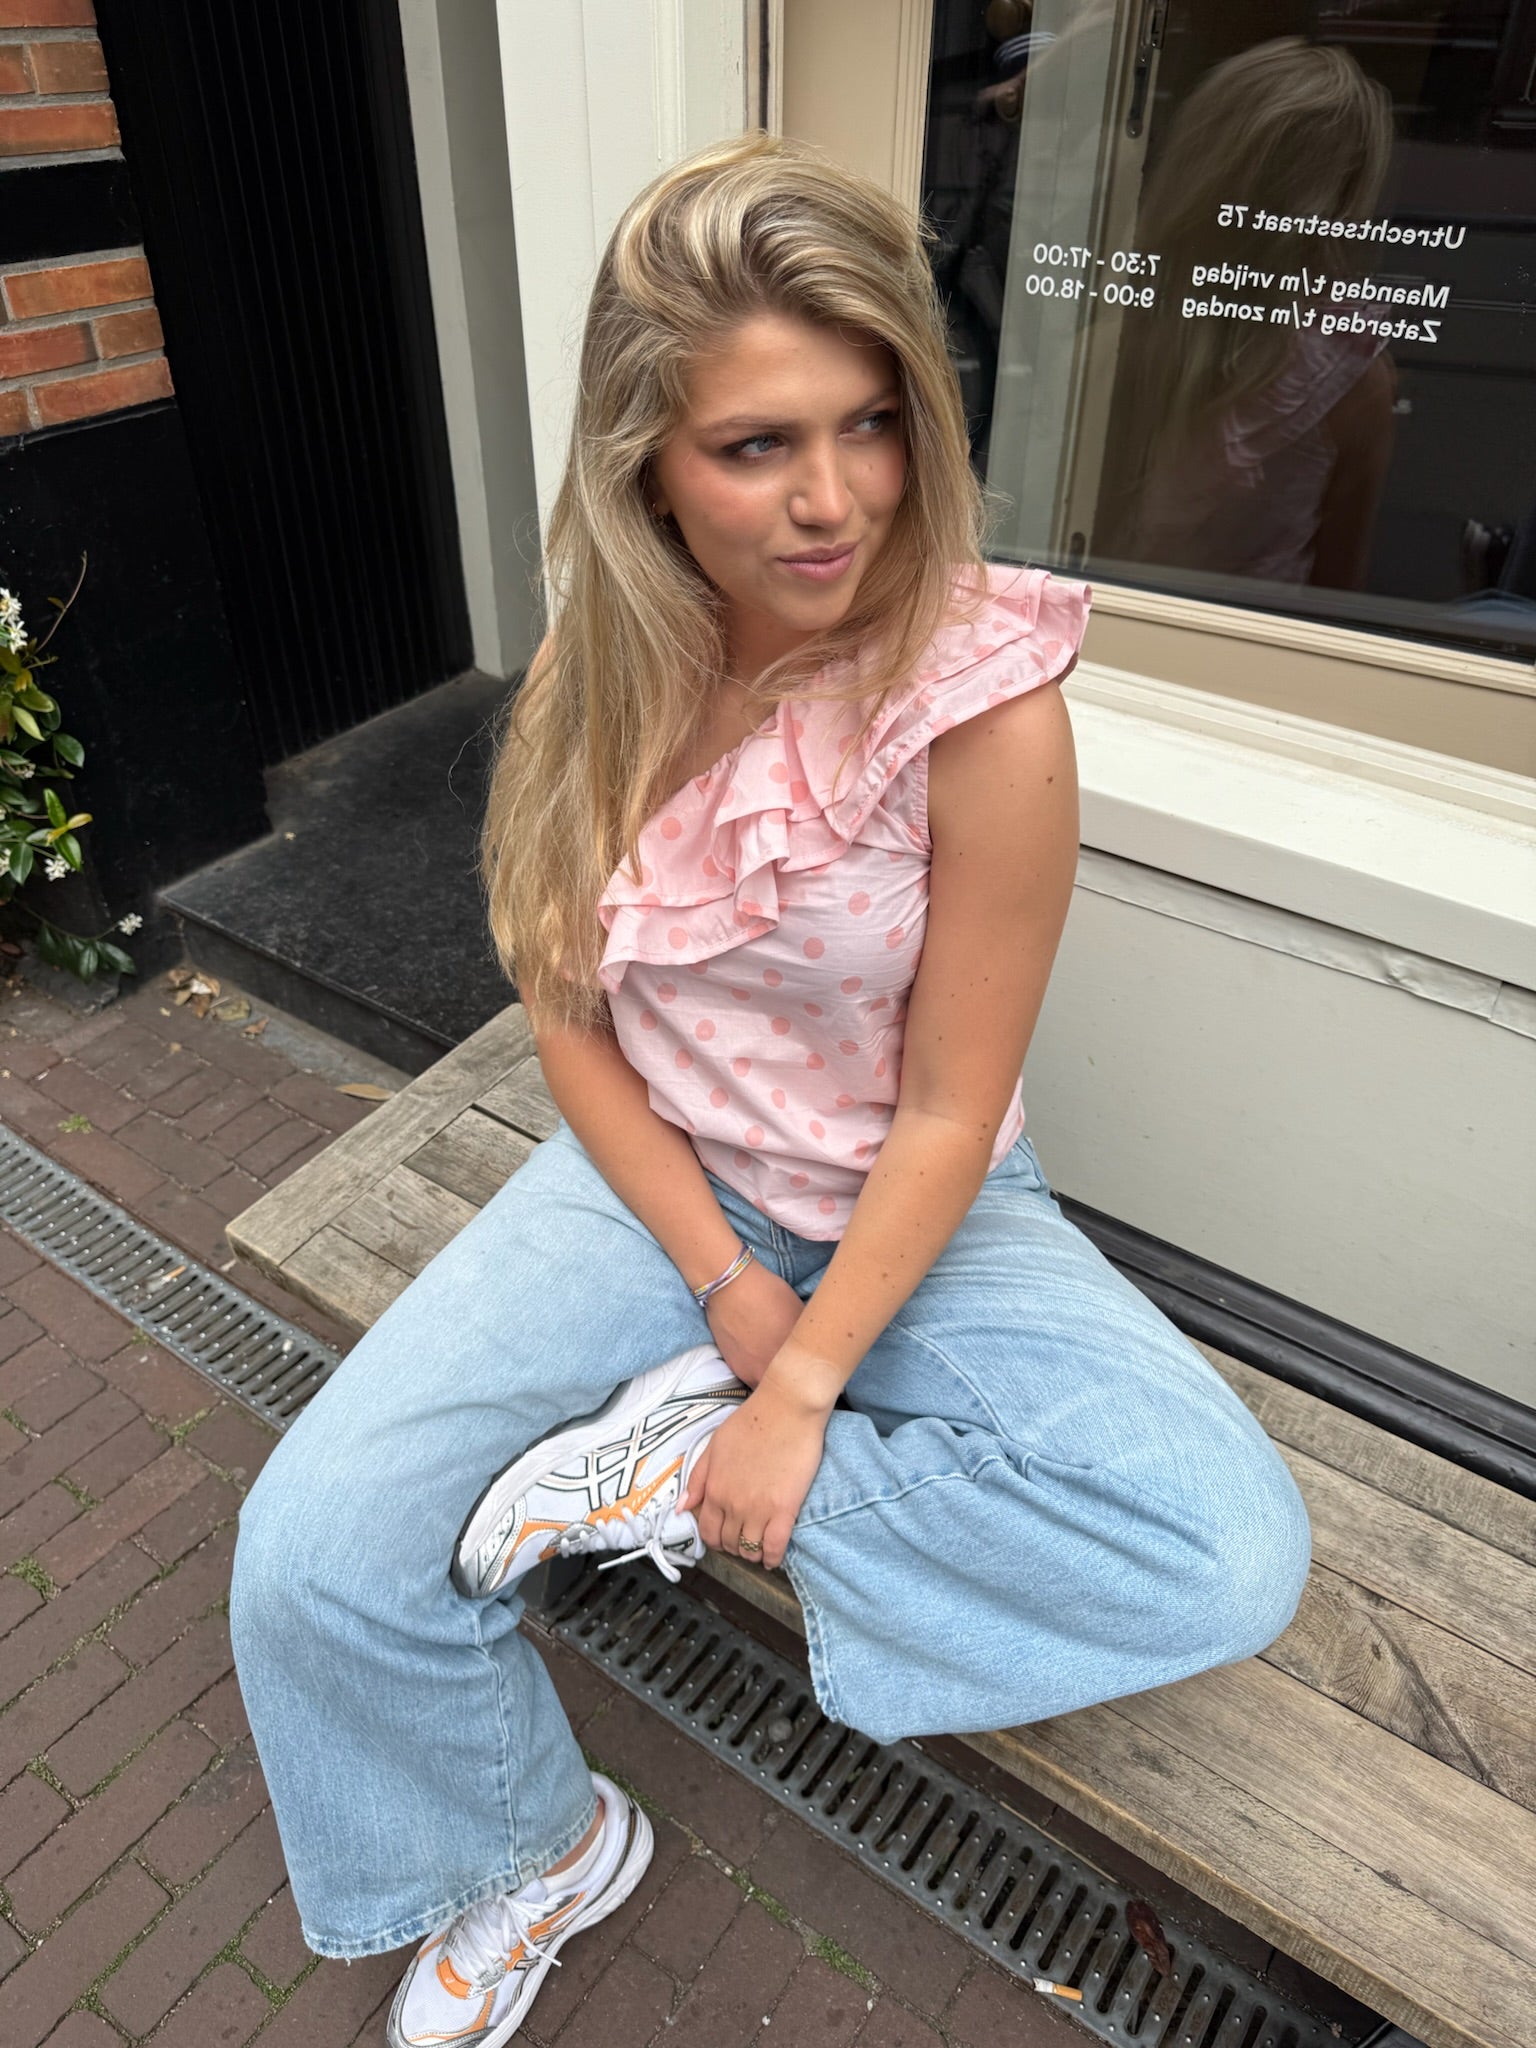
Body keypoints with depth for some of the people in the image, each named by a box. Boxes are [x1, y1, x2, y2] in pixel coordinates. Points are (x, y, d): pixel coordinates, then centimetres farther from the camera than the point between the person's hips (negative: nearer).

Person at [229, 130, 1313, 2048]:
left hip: (917, 1211, -1)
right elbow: (569, 1022, -3)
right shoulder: (598, 679, -8)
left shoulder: (986, 707, -21)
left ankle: (669, 1480, -8)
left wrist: (801, 1394, -15)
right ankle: (539, 1846, 19)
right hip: (654, 1175, 3)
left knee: (1230, 1552, -23)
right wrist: (723, 1284, -11)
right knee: (309, 1557, -12)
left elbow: (949, 1113, -16)